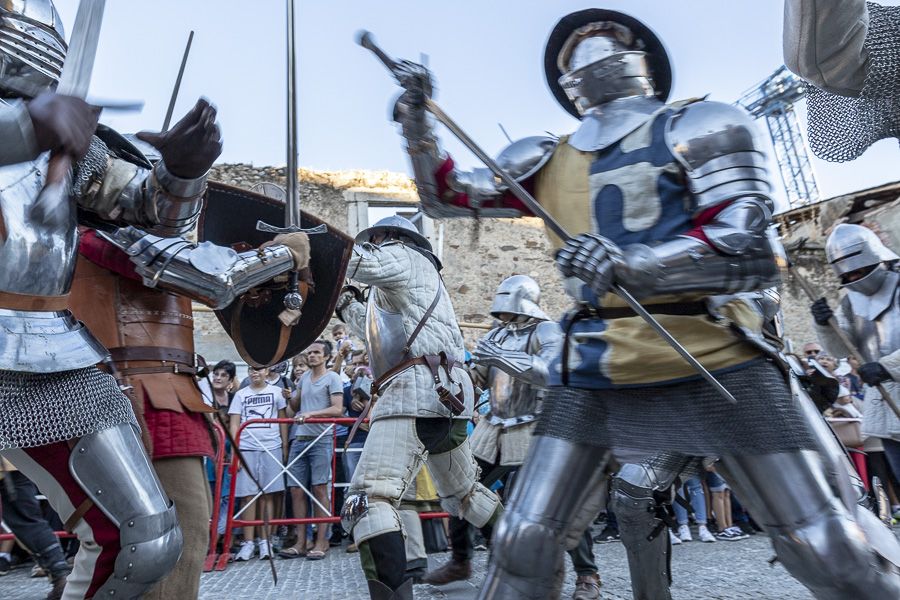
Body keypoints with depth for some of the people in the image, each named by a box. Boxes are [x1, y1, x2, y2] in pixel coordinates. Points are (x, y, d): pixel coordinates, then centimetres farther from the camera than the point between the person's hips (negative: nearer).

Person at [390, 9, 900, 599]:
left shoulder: (700, 129, 1)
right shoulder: (549, 161, 15)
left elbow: (750, 255, -10)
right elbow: (445, 195, 21)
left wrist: (630, 265, -27)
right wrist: (416, 116, 5)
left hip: (713, 368, -3)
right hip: (596, 377, 4)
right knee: (524, 547, 0)